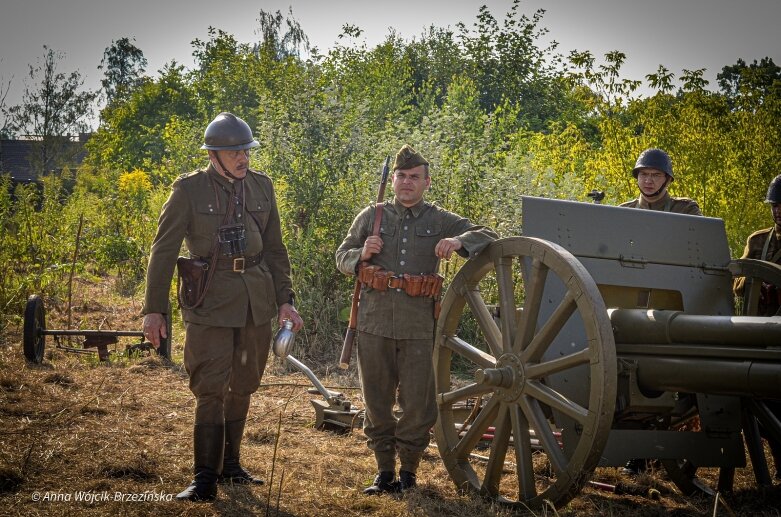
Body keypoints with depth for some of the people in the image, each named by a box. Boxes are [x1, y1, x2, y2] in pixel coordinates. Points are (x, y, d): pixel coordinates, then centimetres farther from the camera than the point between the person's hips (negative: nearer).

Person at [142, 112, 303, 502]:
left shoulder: (261, 186, 8)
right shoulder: (189, 189, -5)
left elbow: (275, 249, 14)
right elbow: (164, 250, -3)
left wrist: (284, 300, 8)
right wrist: (154, 309, -7)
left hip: (256, 302, 5)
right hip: (210, 303, -5)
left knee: (243, 386, 12)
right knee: (211, 390, -8)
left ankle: (229, 464, 27)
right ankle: (205, 479, -3)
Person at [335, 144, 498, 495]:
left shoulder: (441, 221, 5)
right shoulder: (371, 216, 8)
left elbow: (488, 236, 2)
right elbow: (342, 259, 13)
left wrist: (458, 241, -17)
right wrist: (362, 254, -9)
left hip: (419, 327, -1)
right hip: (375, 324, 1)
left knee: (418, 405, 2)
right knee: (376, 402, 8)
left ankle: (408, 469, 19)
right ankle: (384, 470, 21)